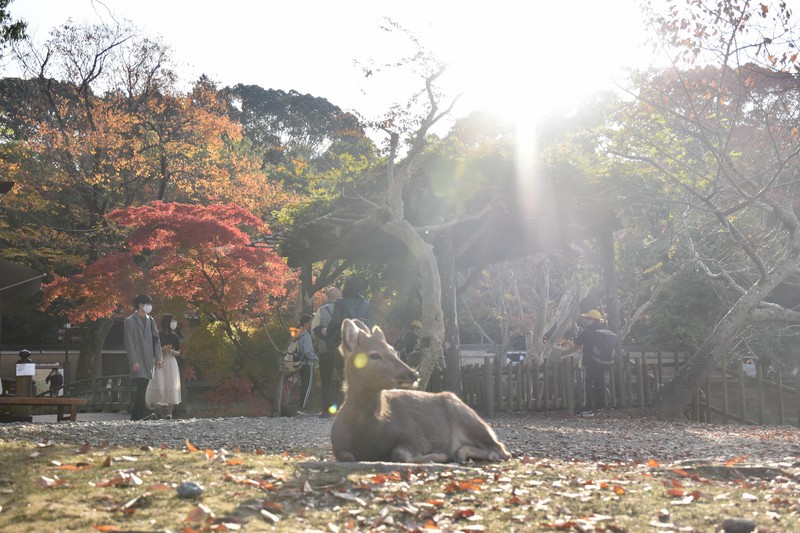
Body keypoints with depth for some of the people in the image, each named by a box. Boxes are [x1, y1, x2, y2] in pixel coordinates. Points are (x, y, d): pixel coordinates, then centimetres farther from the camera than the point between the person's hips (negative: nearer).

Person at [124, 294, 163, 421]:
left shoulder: (151, 320, 17)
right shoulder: (130, 321, -1)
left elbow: (156, 340, 16)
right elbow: (129, 343, -8)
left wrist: (158, 358, 7)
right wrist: (133, 361, -15)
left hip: (148, 360, 6)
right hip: (137, 360, -6)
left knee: (142, 387, 6)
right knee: (141, 385, -18)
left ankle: (135, 415, 10)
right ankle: (142, 412, -26)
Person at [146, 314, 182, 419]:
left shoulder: (175, 337, 9)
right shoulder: (158, 336, -1)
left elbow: (178, 353, 12)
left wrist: (172, 352, -8)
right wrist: (162, 349, -16)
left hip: (171, 363, 3)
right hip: (159, 363, -3)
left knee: (171, 388, -3)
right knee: (158, 388, -9)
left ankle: (169, 414, 1)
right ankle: (151, 408, 17)